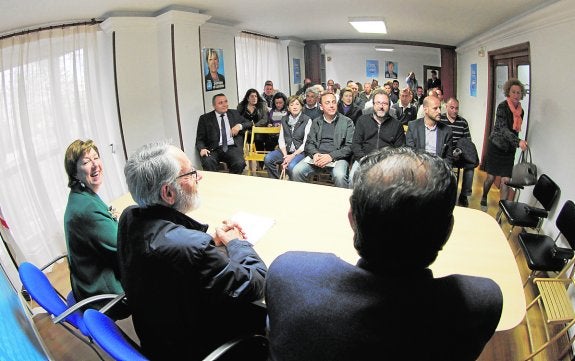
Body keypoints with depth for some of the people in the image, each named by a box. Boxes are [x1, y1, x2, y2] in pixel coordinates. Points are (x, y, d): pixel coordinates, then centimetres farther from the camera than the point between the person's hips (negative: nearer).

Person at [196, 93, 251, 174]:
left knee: (240, 163, -31)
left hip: (233, 148, 1)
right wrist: (202, 149, -15)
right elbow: (200, 139, 7)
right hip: (214, 149, -1)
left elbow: (249, 124, 19)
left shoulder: (235, 114, 18)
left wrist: (240, 126, -2)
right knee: (208, 162, -35)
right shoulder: (205, 118, 10)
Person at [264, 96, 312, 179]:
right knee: (268, 159, -23)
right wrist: (285, 155, -10)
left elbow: (306, 143, -8)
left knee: (291, 166, -35)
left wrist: (293, 156, -18)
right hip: (285, 150, 4)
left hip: (300, 151, -4)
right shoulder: (284, 119, 12)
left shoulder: (307, 120, -2)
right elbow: (281, 140, 7)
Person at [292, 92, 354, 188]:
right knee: (297, 171, -21)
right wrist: (315, 154, -11)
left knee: (339, 175, -35)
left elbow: (350, 147, -2)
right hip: (317, 156, 3)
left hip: (338, 157, -3)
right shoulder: (316, 122, 17)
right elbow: (309, 143, 13)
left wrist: (331, 156, -16)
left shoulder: (347, 122, 6)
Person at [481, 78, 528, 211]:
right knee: (491, 177, 5)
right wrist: (518, 141, -36)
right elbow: (503, 129, -25)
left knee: (506, 180, -1)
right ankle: (484, 199, 31)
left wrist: (516, 143, 14)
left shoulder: (521, 111, 5)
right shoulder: (502, 107, -14)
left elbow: (516, 130, 16)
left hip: (509, 149, 4)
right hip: (496, 147, -4)